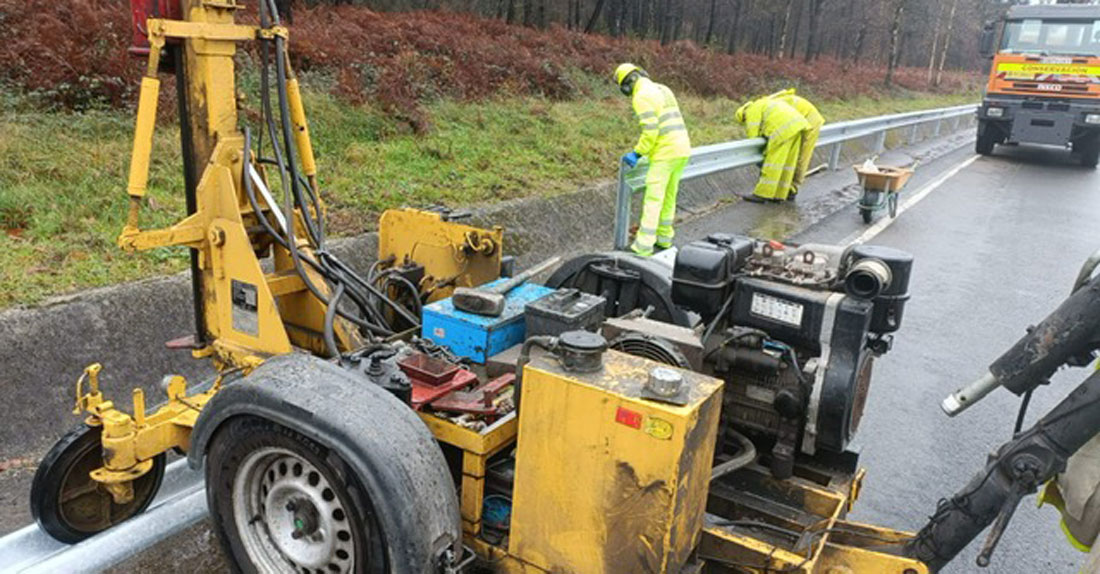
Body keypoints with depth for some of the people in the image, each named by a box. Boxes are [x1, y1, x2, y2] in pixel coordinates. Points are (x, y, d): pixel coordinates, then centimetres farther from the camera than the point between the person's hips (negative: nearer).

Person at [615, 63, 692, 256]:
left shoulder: (642, 97, -11)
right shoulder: (663, 90, 18)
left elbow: (650, 130, -20)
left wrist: (636, 153, -10)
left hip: (665, 153, -9)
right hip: (682, 149, 9)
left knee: (653, 200, -5)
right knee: (668, 196, 19)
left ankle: (643, 247, -5)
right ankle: (663, 239, 29)